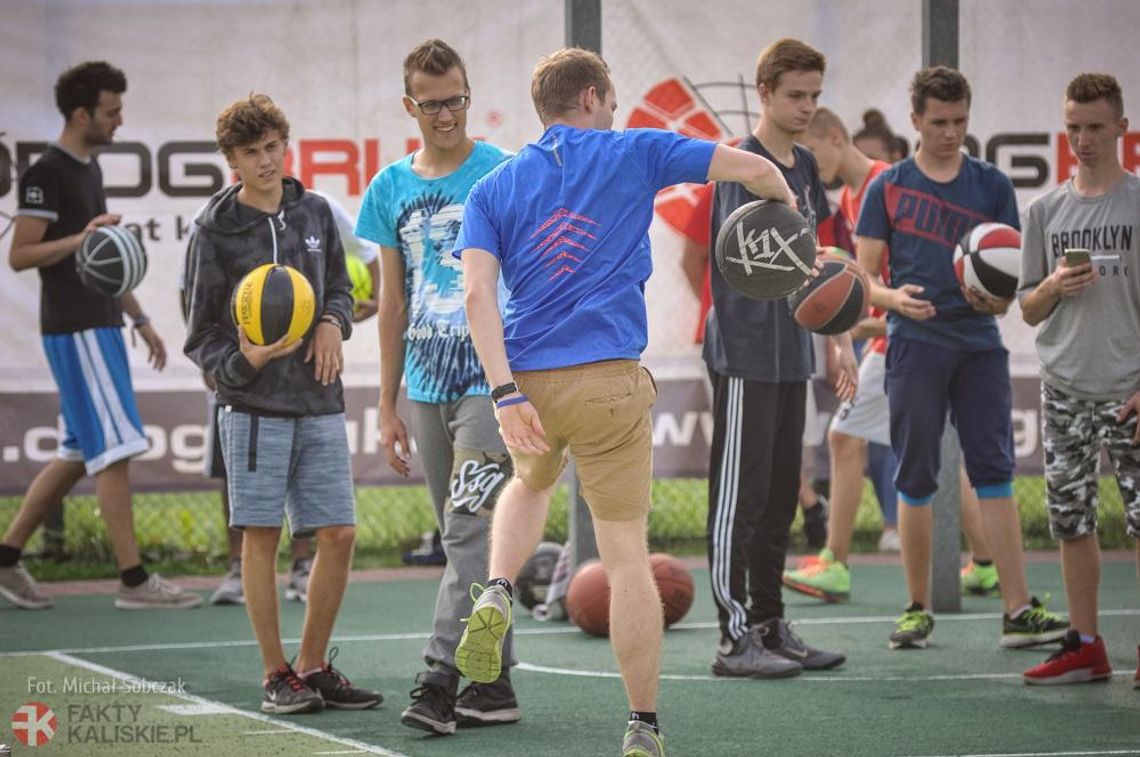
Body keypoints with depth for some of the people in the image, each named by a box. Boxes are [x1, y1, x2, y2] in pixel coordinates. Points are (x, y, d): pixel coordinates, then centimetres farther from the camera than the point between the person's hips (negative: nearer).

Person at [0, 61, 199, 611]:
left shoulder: (88, 170, 17)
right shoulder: (46, 174, -12)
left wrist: (139, 318, 24)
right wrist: (80, 238, -27)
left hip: (99, 327, 10)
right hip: (73, 332, -10)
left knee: (78, 454, 11)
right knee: (115, 449, -11)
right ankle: (133, 580, -9)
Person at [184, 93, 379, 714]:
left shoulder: (315, 213, 10)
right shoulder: (215, 231, -2)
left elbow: (339, 286, 22)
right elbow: (201, 336, 0)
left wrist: (334, 321, 0)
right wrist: (242, 362, -19)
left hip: (319, 405, 4)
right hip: (253, 406, -4)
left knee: (338, 535, 1)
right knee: (261, 538, -2)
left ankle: (313, 667, 15)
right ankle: (276, 676, 8)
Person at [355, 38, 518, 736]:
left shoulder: (505, 175, -3)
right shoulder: (391, 189, 10)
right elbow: (394, 302, 15)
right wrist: (388, 406, 14)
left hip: (493, 381, -5)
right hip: (428, 387, 5)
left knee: (469, 532, -14)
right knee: (465, 539, 9)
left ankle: (441, 679, -18)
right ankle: (493, 683, 15)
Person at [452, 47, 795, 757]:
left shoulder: (494, 188, 10)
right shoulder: (633, 154, 5)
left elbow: (478, 293, -4)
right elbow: (752, 167, 2)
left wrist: (506, 393, -11)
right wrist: (786, 206, 24)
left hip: (527, 380, 3)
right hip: (610, 381, -3)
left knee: (531, 481, 35)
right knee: (628, 557, 2)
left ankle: (496, 598, 8)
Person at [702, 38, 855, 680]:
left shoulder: (804, 167, 14)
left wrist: (841, 341, 20)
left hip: (791, 356, 8)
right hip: (745, 355, -8)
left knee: (781, 495, 11)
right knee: (740, 496, -5)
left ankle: (771, 627, 18)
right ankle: (735, 638, -3)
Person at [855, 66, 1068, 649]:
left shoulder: (992, 185, 10)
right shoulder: (888, 187, 6)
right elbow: (864, 276, 5)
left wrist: (996, 296, -14)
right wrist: (893, 298, -17)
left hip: (979, 343, 1)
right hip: (915, 343, -1)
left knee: (994, 473, -4)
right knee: (916, 481, 2)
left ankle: (1018, 611, -6)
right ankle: (917, 609, 12)